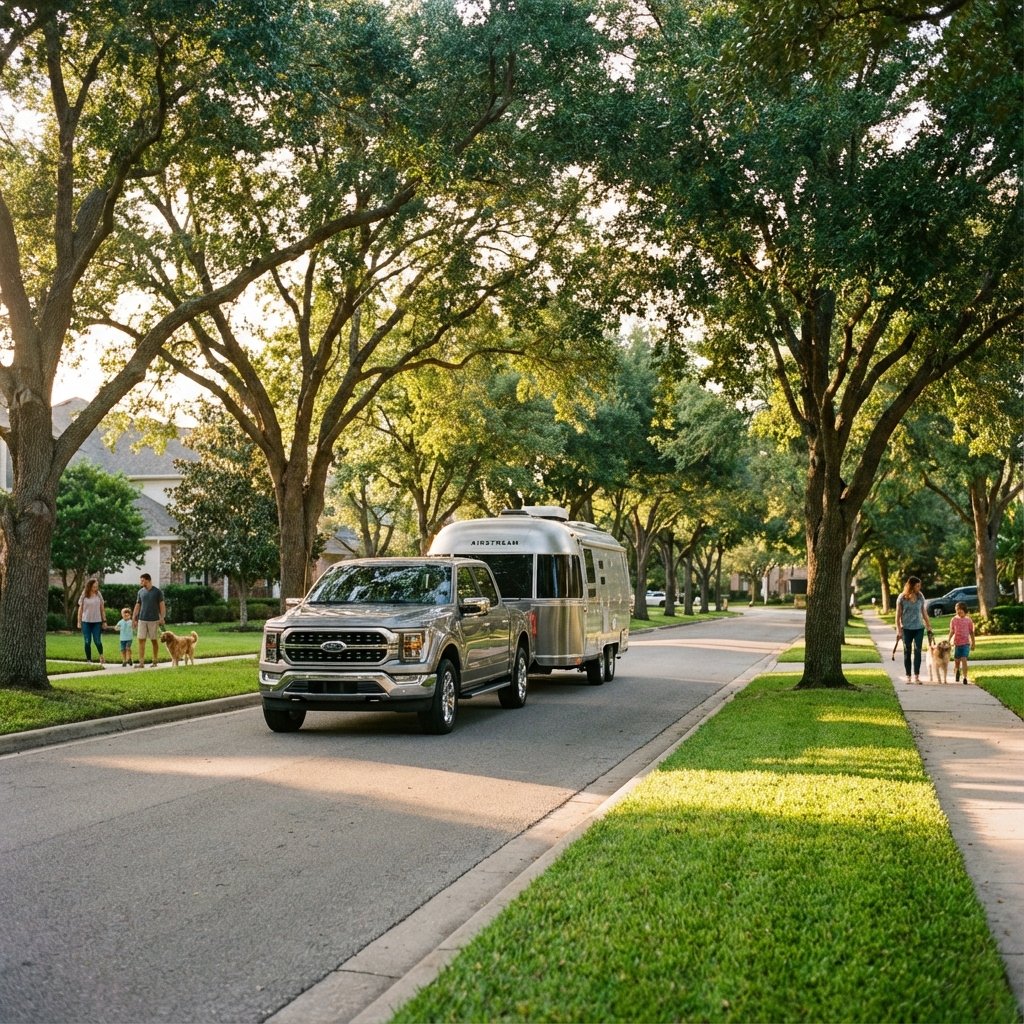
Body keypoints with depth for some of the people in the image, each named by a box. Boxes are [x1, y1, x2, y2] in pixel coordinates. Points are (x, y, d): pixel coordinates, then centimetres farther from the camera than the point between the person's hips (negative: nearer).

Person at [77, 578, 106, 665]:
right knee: (87, 642, 2)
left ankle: (101, 656, 14)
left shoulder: (98, 595, 4)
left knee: (97, 641, -7)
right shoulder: (84, 596, 1)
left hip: (97, 621, 0)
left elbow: (102, 608, 8)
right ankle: (89, 660, 10)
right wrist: (79, 622, 3)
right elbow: (80, 609, 6)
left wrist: (104, 620, 5)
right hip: (86, 622, 0)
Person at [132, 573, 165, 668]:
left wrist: (162, 618, -10)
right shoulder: (141, 592, 9)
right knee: (141, 640, -4)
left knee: (154, 640, 4)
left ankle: (155, 661, 14)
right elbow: (137, 606, 12)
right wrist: (133, 618, 6)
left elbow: (162, 605, -2)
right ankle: (141, 662, -4)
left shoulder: (157, 591, -2)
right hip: (142, 620, 3)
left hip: (154, 620, -3)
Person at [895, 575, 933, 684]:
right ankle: (908, 676, 14)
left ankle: (917, 676, -4)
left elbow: (924, 613, 10)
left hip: (919, 628, 2)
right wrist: (898, 630, -6)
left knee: (918, 651, -6)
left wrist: (929, 627, 10)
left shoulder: (920, 596, 3)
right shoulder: (902, 598, -5)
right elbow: (898, 615, -2)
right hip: (906, 628, -1)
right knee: (907, 652, 5)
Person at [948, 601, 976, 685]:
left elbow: (971, 632, 6)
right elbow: (951, 632, 7)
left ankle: (965, 678, -14)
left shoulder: (968, 620, -1)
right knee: (957, 660, 13)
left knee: (964, 659, -16)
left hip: (966, 643, -2)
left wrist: (973, 643, 6)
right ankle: (958, 671, 44)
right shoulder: (954, 620, 3)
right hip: (957, 643, 2)